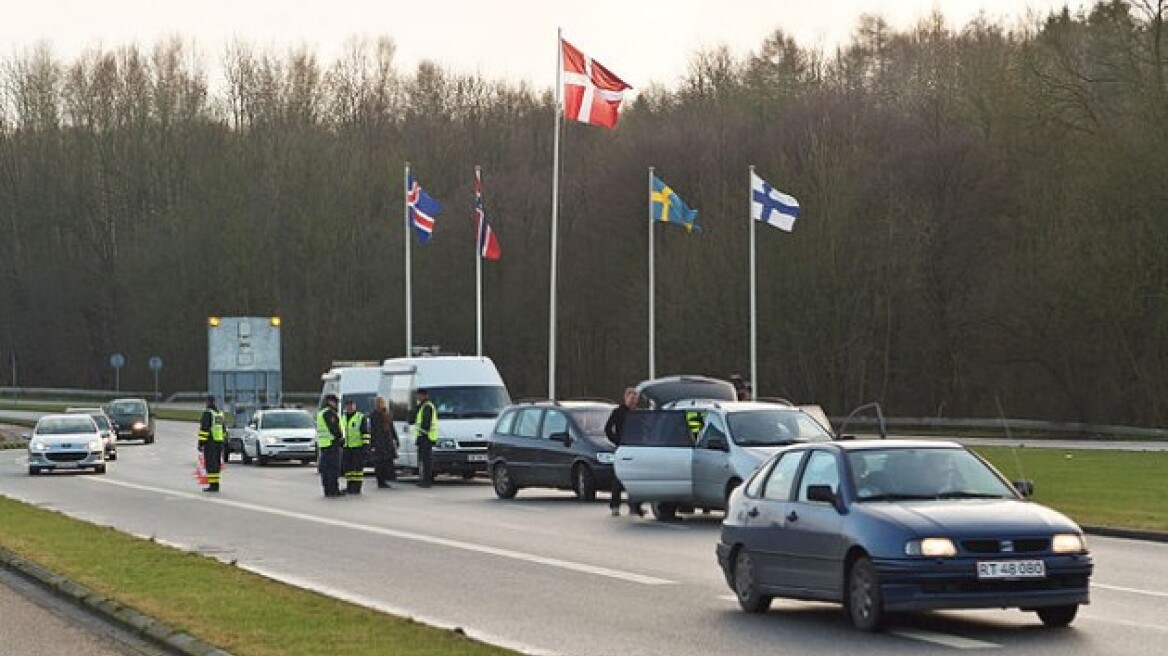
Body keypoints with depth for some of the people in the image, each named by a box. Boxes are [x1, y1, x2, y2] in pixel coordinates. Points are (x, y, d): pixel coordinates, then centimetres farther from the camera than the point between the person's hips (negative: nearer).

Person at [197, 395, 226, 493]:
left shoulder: (207, 413, -11)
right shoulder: (220, 413, 14)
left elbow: (204, 429, -17)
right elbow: (224, 429, 18)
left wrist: (201, 443, -15)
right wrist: (223, 444, 22)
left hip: (210, 442, -8)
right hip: (219, 442, 8)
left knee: (210, 464, -6)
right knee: (216, 464, 11)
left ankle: (212, 485, -10)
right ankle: (216, 485, 11)